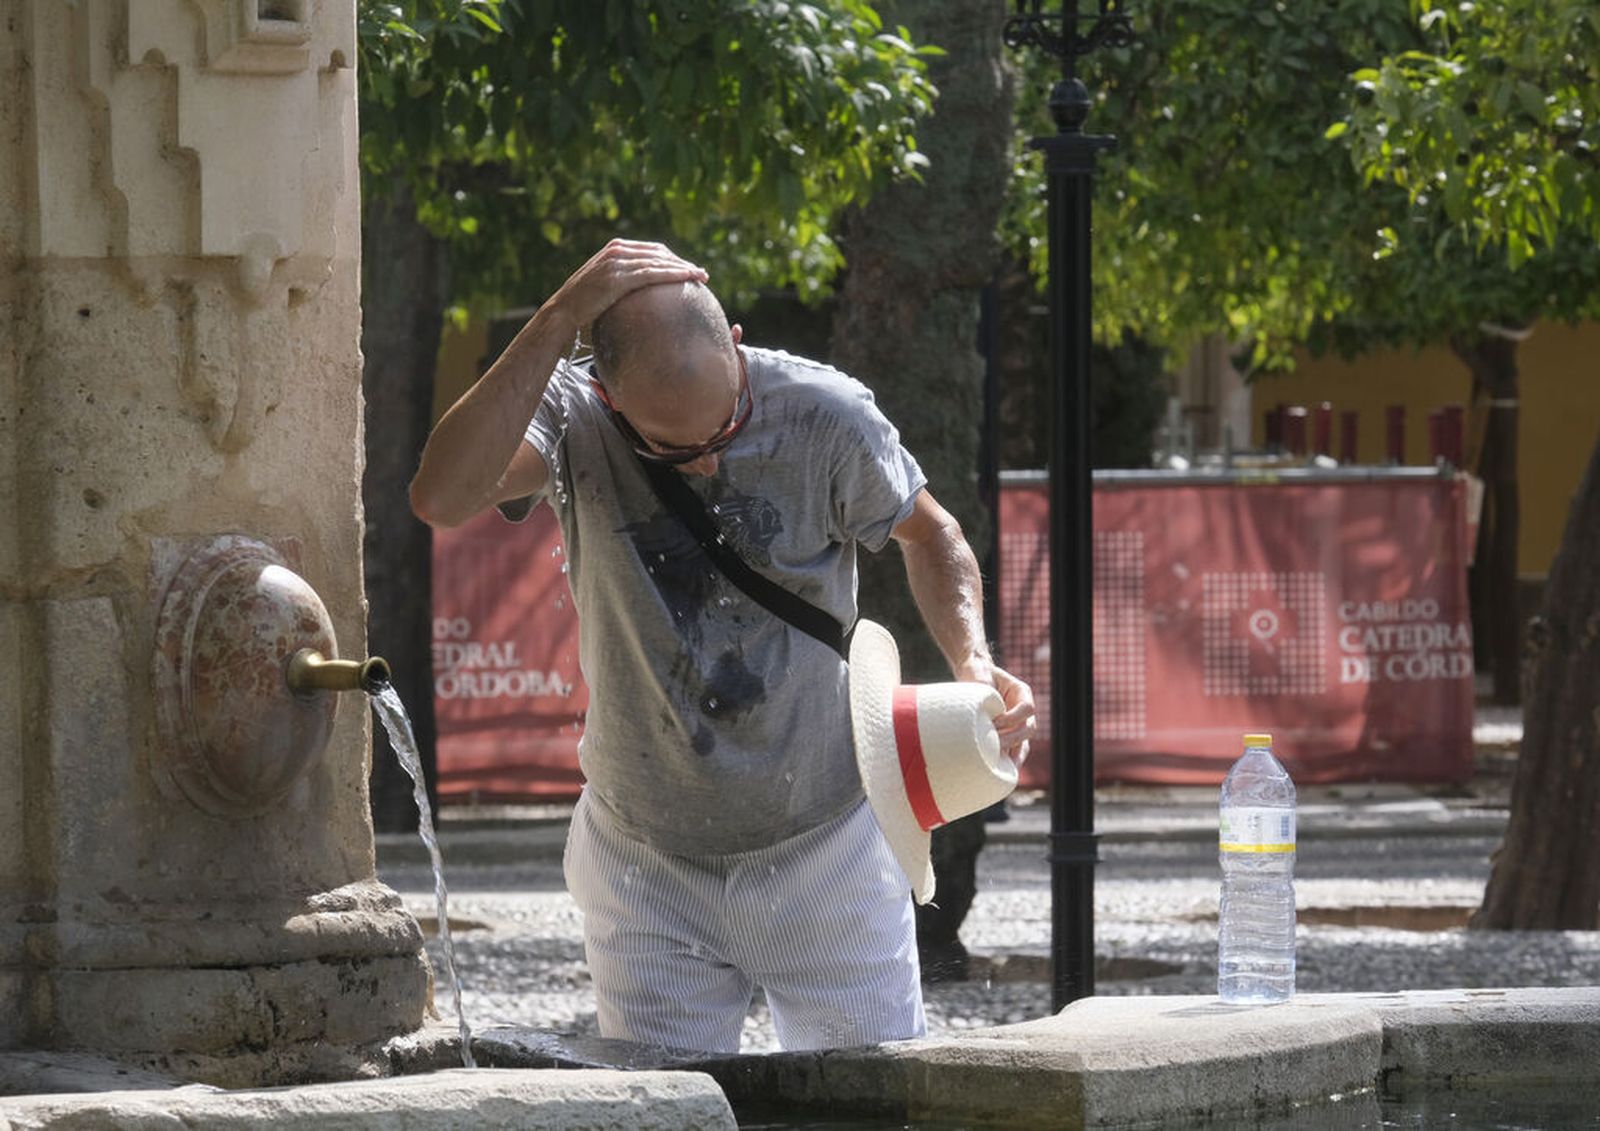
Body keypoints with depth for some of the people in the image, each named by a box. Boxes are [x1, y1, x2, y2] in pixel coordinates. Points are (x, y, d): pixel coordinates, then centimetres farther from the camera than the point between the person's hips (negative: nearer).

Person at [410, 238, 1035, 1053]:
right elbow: (442, 497, -39)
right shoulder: (573, 421, -17)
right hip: (645, 865, 0)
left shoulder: (823, 414, -15)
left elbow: (926, 533, 6)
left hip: (826, 853, 0)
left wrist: (973, 664, -13)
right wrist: (555, 324, -38)